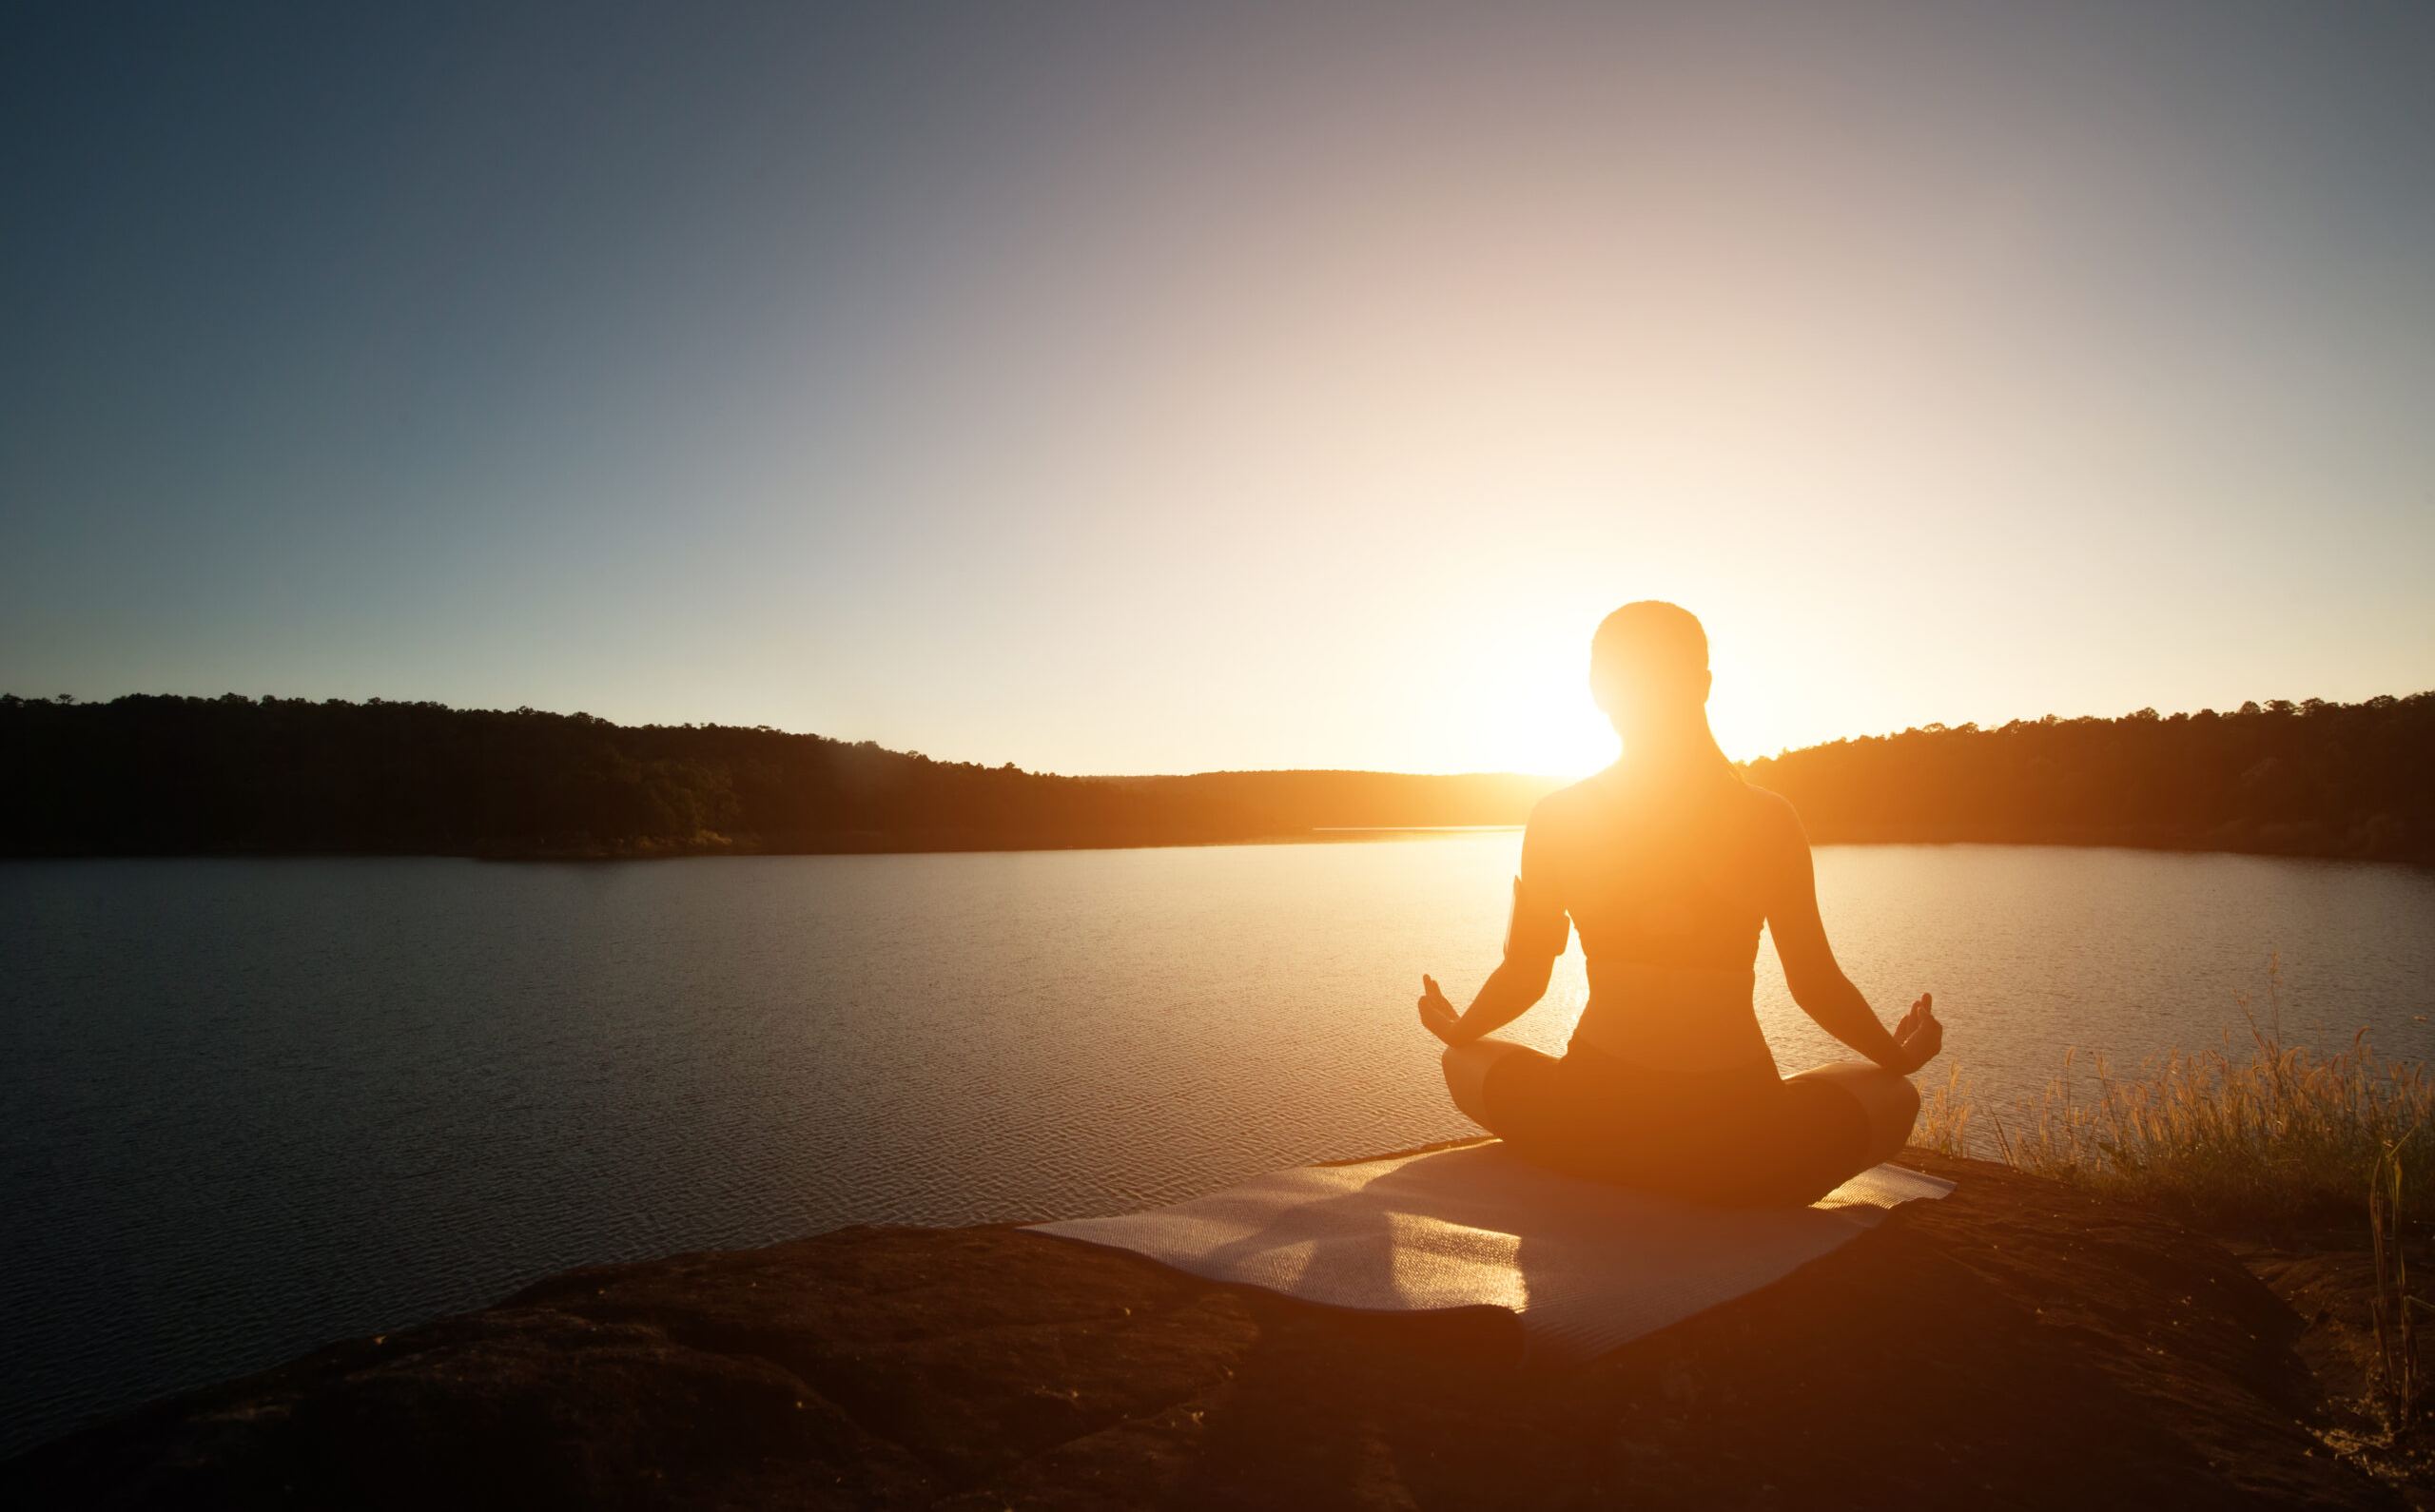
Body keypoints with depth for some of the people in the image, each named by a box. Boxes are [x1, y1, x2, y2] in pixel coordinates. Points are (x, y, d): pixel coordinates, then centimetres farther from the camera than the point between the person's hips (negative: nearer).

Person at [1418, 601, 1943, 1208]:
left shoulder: (1557, 818, -2)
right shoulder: (1770, 820, -3)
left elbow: (1523, 977, 4)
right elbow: (1817, 986, 3)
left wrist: (1455, 1028, 26)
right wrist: (1900, 1055, 24)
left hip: (1593, 1137, 1)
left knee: (1465, 1063, 31)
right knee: (1896, 1094, 29)